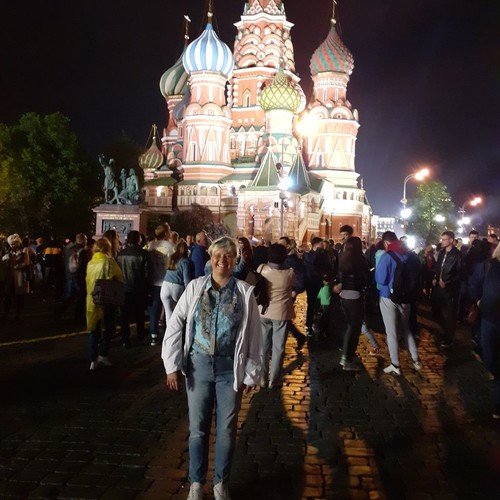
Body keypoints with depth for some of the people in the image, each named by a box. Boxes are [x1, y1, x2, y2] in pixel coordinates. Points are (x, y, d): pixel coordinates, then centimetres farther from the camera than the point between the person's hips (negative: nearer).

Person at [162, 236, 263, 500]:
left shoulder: (245, 292, -3)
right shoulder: (196, 287, -2)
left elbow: (254, 335, 0)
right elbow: (175, 325, -1)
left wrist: (251, 373, 0)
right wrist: (172, 365, -5)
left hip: (230, 368, 0)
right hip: (199, 364, 1)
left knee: (226, 429, 11)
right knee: (198, 428, 11)